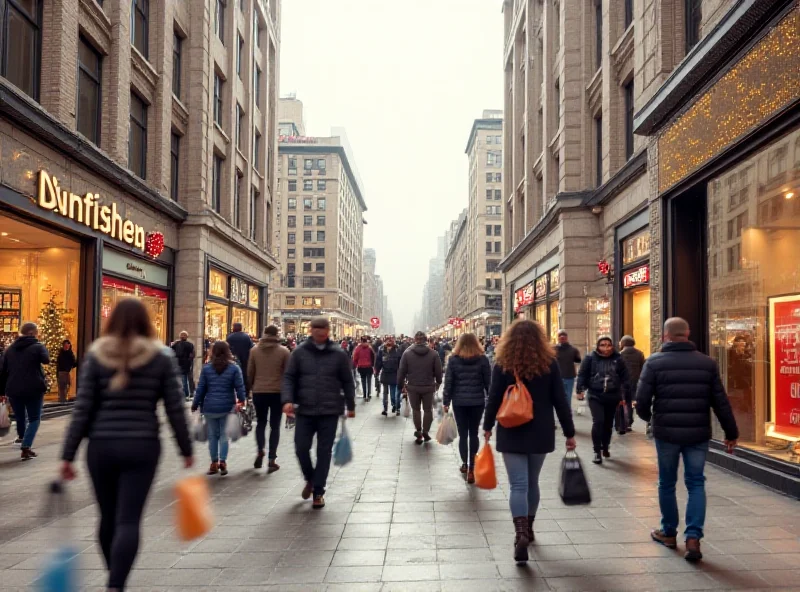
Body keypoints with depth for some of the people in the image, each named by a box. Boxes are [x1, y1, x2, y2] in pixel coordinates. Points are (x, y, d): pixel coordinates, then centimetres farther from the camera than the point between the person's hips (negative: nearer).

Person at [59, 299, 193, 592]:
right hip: (142, 446, -2)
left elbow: (82, 409, -2)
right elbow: (175, 408, 0)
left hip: (101, 445, 2)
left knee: (108, 517, 18)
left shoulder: (96, 355, 2)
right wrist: (186, 449, 10)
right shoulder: (161, 356, 0)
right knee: (128, 521, -1)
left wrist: (68, 455, 3)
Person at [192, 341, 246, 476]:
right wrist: (241, 400, 15)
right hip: (227, 407, -1)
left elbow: (201, 388, 2)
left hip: (210, 407, 1)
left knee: (213, 435, 9)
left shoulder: (206, 368, 1)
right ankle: (223, 461, -1)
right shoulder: (234, 368, -2)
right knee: (224, 434, 6)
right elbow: (239, 386, -1)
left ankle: (214, 463, 12)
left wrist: (195, 405, 10)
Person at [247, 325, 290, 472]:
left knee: (261, 422, 18)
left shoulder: (255, 350, 1)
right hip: (277, 392, -1)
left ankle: (260, 451, 1)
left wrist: (250, 388, 17)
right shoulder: (284, 351, -4)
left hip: (259, 392, 2)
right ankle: (272, 460, 3)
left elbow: (250, 373, 5)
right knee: (275, 425, 6)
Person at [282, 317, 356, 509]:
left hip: (330, 411, -1)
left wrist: (350, 406, 9)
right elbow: (289, 377, 1)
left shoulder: (338, 354, 0)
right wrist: (287, 400, -13)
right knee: (301, 448, 2)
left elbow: (347, 382, 7)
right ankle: (310, 479, 31)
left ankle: (318, 491, 17)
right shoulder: (300, 352, 1)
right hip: (305, 410, 1)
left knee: (324, 451, 4)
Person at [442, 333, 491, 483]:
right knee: (473, 434, 7)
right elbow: (488, 383, 0)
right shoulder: (483, 359, -1)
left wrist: (446, 402, 5)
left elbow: (448, 383, -2)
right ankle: (471, 468, 2)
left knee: (463, 434, 8)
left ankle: (465, 464, 16)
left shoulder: (453, 360, -2)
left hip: (459, 402, 0)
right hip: (477, 402, 0)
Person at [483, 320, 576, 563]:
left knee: (518, 484, -3)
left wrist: (488, 426, 11)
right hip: (540, 433, 2)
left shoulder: (502, 364, -5)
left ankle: (521, 534, -18)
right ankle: (528, 529, 30)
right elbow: (560, 401, -1)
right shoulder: (549, 362, -2)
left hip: (512, 433, -2)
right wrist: (569, 433, 5)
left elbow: (494, 399, -3)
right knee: (532, 482, 17)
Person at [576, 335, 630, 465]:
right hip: (595, 396, -3)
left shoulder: (618, 360, 3)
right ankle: (597, 451, -8)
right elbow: (582, 375, 1)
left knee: (608, 424, 13)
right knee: (598, 422, -16)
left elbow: (624, 378, 9)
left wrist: (623, 394, 5)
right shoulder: (590, 358, -2)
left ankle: (605, 448, 34)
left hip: (612, 397, 3)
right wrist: (581, 389, -9)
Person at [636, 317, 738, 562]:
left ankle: (669, 533, 26)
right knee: (696, 484, 9)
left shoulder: (654, 362, -5)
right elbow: (721, 402, 3)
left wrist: (648, 417, 14)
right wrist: (731, 433, 11)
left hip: (667, 432, -1)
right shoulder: (707, 363, 2)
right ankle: (693, 537, -1)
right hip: (698, 433, 2)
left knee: (667, 484, 14)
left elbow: (642, 400, -7)